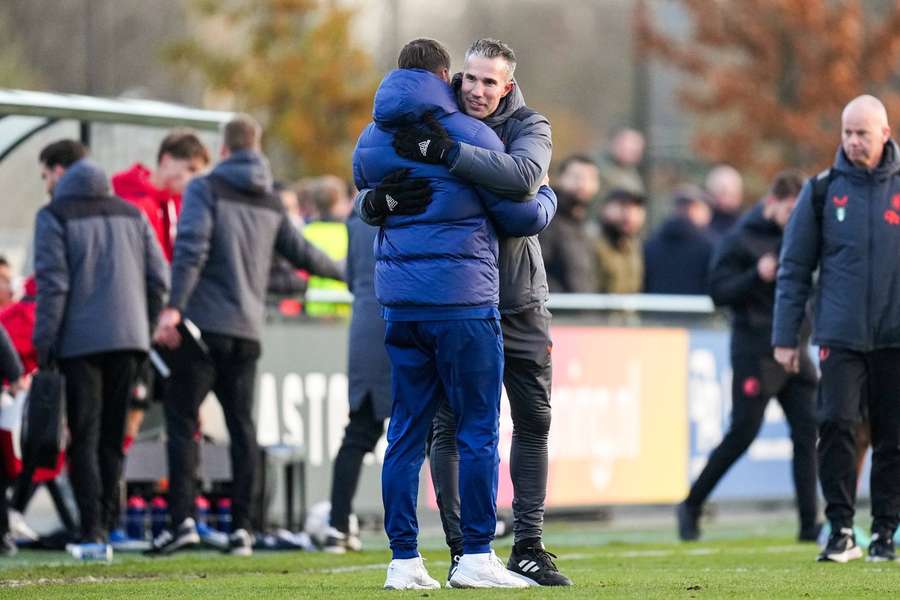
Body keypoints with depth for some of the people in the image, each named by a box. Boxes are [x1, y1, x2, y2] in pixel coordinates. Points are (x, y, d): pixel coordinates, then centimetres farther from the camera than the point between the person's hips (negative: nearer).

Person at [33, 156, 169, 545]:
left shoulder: (53, 217, -2)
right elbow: (158, 279, 8)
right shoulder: (132, 215, 13)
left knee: (84, 437, -3)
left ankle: (91, 525, -12)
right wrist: (145, 329, 14)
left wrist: (44, 340, -7)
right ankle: (103, 521, 9)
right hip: (129, 339, 4)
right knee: (113, 436, 12)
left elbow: (52, 282, -10)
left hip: (80, 341, -4)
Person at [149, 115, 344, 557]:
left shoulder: (205, 189, -1)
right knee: (241, 425, 8)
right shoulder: (270, 203, 15)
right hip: (248, 332, 5)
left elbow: (191, 248, -14)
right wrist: (345, 272, 42)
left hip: (205, 323, -5)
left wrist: (173, 307, -19)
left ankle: (182, 519, -13)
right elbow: (301, 253, 24)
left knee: (181, 420, -2)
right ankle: (241, 528, 4)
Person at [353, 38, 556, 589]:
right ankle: (477, 556, -2)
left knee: (407, 431, 8)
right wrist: (547, 196, 18)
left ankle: (404, 559, 5)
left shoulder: (372, 141, 9)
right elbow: (520, 216, -3)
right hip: (462, 301, -5)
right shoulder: (471, 135, -6)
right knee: (479, 430, 1)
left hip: (399, 304, 5)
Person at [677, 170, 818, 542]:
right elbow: (718, 292, -10)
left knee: (806, 433, -2)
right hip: (755, 353, -6)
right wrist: (757, 276, -23)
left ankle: (809, 523, -2)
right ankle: (691, 507, 11)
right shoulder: (740, 240, -7)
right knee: (742, 434, -4)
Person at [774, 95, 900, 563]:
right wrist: (785, 336, 2)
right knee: (836, 424, -12)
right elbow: (794, 269, 6)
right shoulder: (823, 190, 4)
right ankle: (840, 529, -5)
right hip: (840, 335, -1)